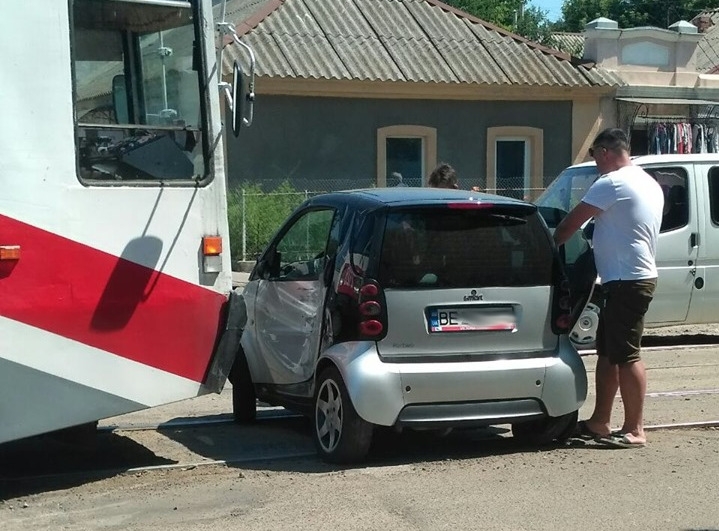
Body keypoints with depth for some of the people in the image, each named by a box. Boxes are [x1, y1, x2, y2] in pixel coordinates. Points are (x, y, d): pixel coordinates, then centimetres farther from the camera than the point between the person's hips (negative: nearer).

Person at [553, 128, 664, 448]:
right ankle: (600, 422, 19)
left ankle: (634, 430, -5)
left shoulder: (613, 183, -13)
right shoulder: (649, 184, 17)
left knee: (625, 355, -8)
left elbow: (572, 222, -10)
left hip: (627, 280, -10)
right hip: (638, 275, 10)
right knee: (607, 352, 14)